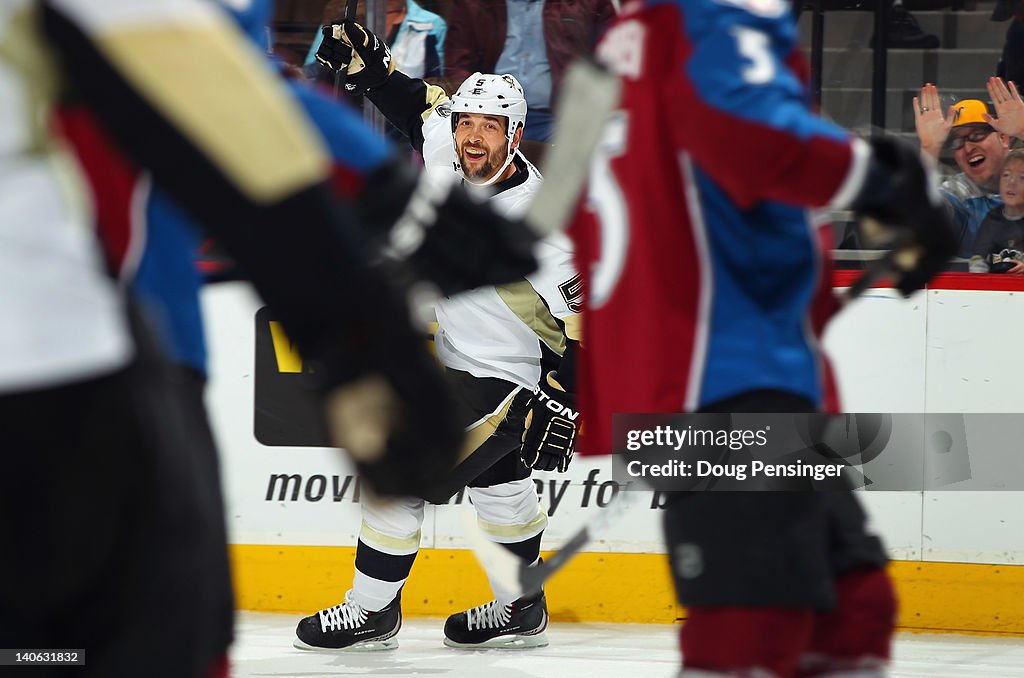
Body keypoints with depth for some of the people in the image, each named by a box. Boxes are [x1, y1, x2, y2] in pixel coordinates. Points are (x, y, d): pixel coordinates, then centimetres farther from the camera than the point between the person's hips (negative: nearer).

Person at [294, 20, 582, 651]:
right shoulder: (452, 157, -9)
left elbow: (576, 320, -26)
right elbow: (418, 102, 9)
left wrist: (561, 410, -26)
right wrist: (365, 56, -4)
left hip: (505, 381, -9)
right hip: (460, 356, 9)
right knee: (498, 480, 23)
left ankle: (371, 612, 4)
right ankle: (522, 610, 40)